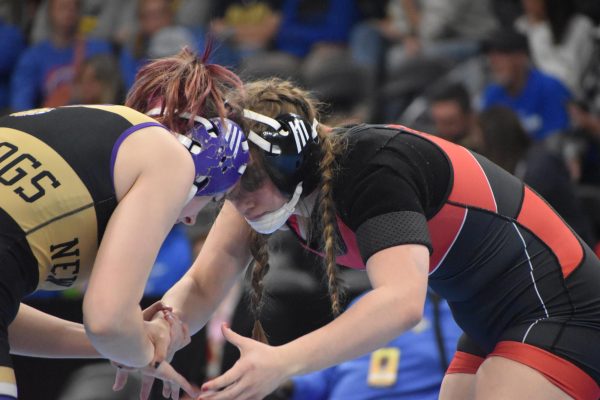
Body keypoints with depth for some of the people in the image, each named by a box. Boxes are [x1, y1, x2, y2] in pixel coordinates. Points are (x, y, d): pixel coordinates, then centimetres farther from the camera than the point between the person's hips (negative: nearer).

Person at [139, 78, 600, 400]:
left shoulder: (375, 169, -28)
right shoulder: (271, 173, -4)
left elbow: (402, 301, -43)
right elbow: (203, 284, -7)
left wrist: (282, 362, -54)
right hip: (491, 328, 9)